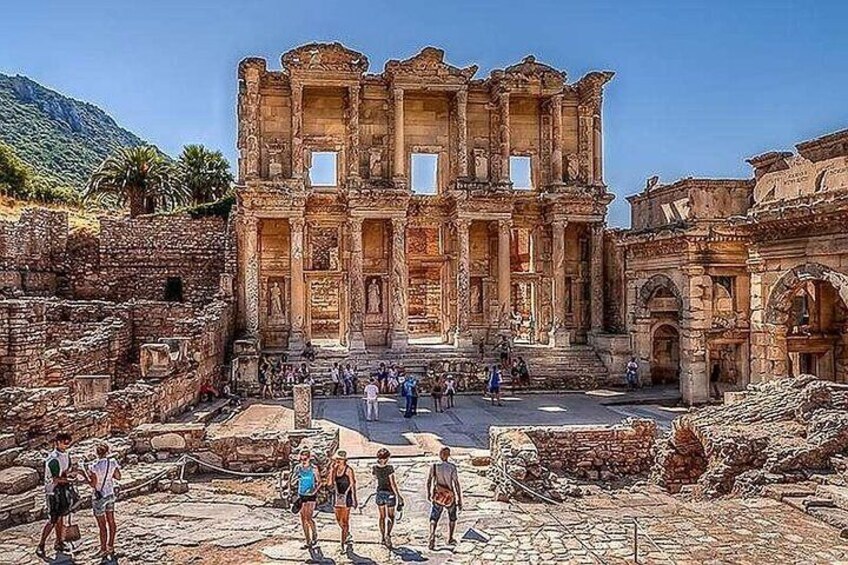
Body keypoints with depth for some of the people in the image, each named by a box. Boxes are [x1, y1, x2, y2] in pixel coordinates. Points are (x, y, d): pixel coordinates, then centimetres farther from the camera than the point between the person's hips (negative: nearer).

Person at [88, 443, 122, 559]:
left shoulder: (94, 467, -23)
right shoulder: (112, 462, -7)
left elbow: (93, 484, -21)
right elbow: (118, 477, 2)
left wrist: (86, 476, -5)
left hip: (99, 497, -6)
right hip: (110, 494, 6)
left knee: (102, 525, 5)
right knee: (111, 521, 16)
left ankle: (104, 550, 17)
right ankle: (111, 547, 30)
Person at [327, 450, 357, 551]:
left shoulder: (348, 470, -9)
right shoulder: (334, 469, 4)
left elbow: (352, 485, -6)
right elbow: (329, 484, -2)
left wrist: (354, 499, -6)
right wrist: (331, 470, -8)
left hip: (346, 496, -5)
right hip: (337, 496, 5)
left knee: (345, 520, -5)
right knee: (338, 519, 14)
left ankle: (343, 542, 1)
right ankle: (347, 535, 39)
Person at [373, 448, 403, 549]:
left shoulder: (375, 468, -7)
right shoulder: (389, 468, -21)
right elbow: (393, 484, -20)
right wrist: (399, 496, -13)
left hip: (379, 493, 4)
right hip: (389, 494, -4)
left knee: (382, 517, 18)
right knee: (391, 517, 11)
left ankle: (383, 538, 23)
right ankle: (388, 534, -10)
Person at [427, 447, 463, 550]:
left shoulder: (434, 466, -6)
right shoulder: (452, 467, -12)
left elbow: (429, 482, 1)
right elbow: (456, 484, -14)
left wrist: (428, 494, 18)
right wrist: (460, 500, -8)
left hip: (437, 497, 1)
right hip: (450, 497, -1)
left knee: (434, 519, 4)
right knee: (452, 518, 23)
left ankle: (432, 535, -23)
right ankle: (450, 539, 32)